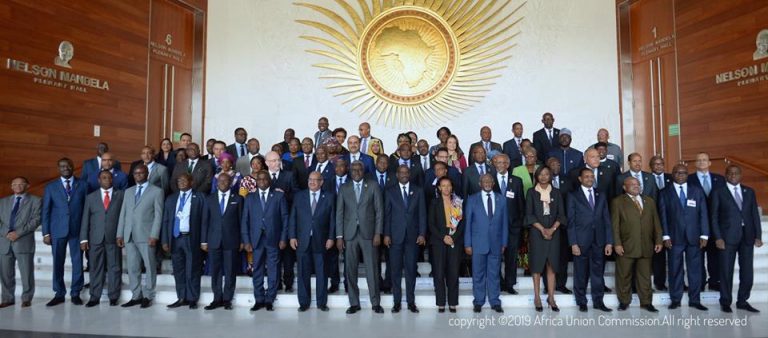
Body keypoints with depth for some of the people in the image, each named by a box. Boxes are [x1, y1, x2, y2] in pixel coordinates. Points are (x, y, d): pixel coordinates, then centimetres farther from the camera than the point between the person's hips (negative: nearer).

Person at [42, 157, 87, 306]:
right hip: (58, 230, 1)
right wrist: (46, 233, -1)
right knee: (58, 263, 5)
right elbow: (46, 211, 6)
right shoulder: (50, 187, 8)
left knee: (77, 262, 1)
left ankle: (75, 293, 10)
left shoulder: (82, 185, 6)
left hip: (77, 229, -1)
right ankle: (59, 294, 15)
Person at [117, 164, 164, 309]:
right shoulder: (128, 191, 16)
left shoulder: (156, 191, 1)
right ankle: (136, 296, 16)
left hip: (146, 236, -5)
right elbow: (123, 214, 14)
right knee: (132, 268, 8)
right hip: (129, 236, 5)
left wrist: (154, 235, -13)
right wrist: (120, 234, 6)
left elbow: (158, 215, -5)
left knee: (150, 267, 1)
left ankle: (147, 296, 11)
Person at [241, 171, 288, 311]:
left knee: (273, 271, 2)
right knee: (257, 270, 5)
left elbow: (285, 218, 2)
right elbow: (245, 220, 7)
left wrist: (283, 238, -4)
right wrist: (246, 240, -1)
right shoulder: (250, 198, 11)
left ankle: (269, 300, 12)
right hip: (256, 239, 2)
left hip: (273, 239, -2)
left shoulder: (279, 196, 5)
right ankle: (259, 300, 15)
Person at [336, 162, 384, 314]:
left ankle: (375, 303, 12)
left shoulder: (373, 186, 5)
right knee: (350, 270, 5)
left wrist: (378, 233, -5)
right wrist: (339, 236, -1)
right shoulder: (344, 188, 9)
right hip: (349, 234, 2)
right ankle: (354, 303, 16)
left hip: (368, 233, -1)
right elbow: (339, 213, 6)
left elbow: (379, 210, 2)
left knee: (372, 269, 1)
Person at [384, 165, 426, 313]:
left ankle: (411, 302, 14)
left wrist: (422, 234, -4)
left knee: (411, 269, 5)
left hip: (413, 236, 0)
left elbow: (422, 213, 4)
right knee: (395, 269, 3)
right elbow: (387, 214, 3)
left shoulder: (418, 191, 8)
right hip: (395, 236, 0)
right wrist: (386, 234, -4)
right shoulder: (390, 191, 6)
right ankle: (397, 301, 13)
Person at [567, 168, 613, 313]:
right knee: (581, 274, 5)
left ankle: (598, 301, 17)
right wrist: (573, 243, -10)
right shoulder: (573, 197, 2)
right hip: (581, 241, -3)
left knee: (598, 272, 6)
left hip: (598, 241, 3)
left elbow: (607, 220, 10)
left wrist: (609, 242, 2)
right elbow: (571, 222, -3)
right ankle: (581, 302, 16)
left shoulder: (601, 197, 14)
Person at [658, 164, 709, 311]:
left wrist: (704, 235, -2)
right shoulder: (665, 193, 6)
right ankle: (675, 299, 12)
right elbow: (663, 216, 1)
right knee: (675, 270, 4)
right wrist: (666, 236, -6)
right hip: (675, 238, -1)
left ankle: (695, 300, 14)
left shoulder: (697, 191, 10)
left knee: (695, 269, 4)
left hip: (694, 237, 1)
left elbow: (703, 214, 6)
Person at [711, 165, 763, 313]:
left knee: (747, 271, 6)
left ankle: (742, 301, 19)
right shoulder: (718, 192, 2)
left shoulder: (749, 192, 12)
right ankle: (726, 302, 13)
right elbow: (714, 217, -1)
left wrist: (758, 235, 1)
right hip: (728, 236, -3)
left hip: (747, 236, 3)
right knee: (726, 271, 2)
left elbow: (755, 214, 9)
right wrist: (717, 237, -9)